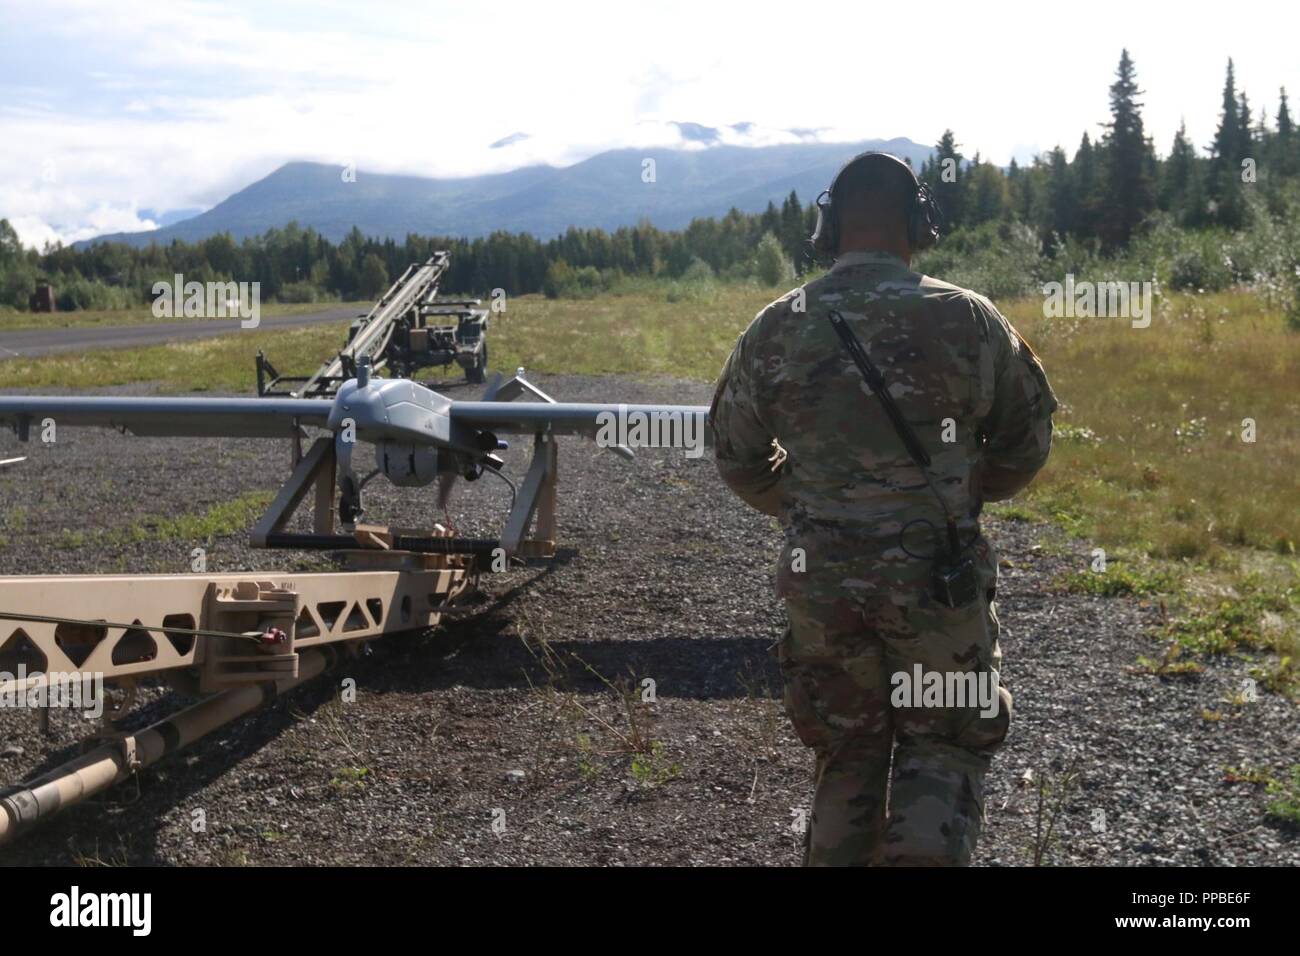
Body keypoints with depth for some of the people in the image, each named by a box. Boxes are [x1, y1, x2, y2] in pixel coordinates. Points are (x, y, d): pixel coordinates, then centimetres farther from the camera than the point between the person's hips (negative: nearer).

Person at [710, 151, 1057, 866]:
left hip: (821, 580, 2)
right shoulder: (966, 319, -7)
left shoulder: (774, 330, -1)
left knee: (848, 755, 18)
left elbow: (737, 457, 9)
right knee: (944, 748, 13)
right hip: (937, 579, -2)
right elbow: (1026, 439, 5)